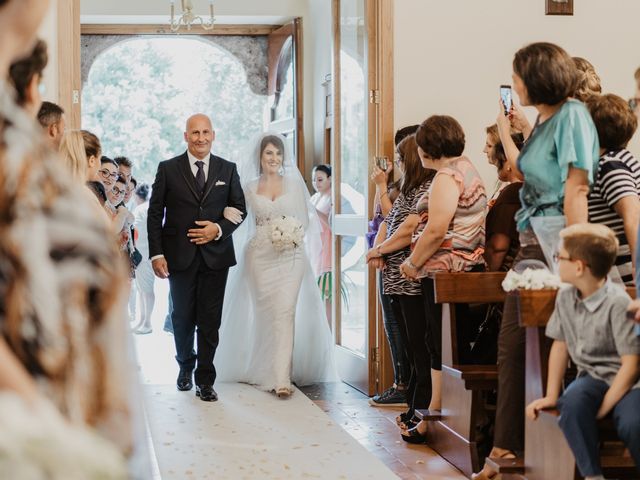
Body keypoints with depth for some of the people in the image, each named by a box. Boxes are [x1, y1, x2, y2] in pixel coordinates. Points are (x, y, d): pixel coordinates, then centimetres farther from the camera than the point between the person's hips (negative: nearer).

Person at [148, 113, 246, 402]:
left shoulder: (228, 170, 7)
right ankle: (185, 367, 32)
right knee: (182, 318, 11)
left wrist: (219, 229, -9)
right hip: (180, 256, 0)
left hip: (215, 255, 0)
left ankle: (205, 380, 8)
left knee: (210, 321, 0)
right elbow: (154, 214, 1)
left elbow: (239, 209, 10)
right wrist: (156, 254, -7)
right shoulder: (168, 169, 2)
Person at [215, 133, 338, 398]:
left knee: (285, 312, -12)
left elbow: (305, 219, 10)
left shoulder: (294, 184, 8)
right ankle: (267, 371, 15)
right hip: (260, 255, 1)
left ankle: (281, 378, -15)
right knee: (265, 313, 1)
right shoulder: (250, 187, 9)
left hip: (290, 255, -1)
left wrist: (293, 236, -7)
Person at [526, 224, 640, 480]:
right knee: (572, 403, -31)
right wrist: (551, 395, 7)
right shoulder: (565, 297, 1)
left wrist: (603, 407, -17)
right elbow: (560, 345, 11)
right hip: (592, 376, 5)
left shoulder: (617, 302, -20)